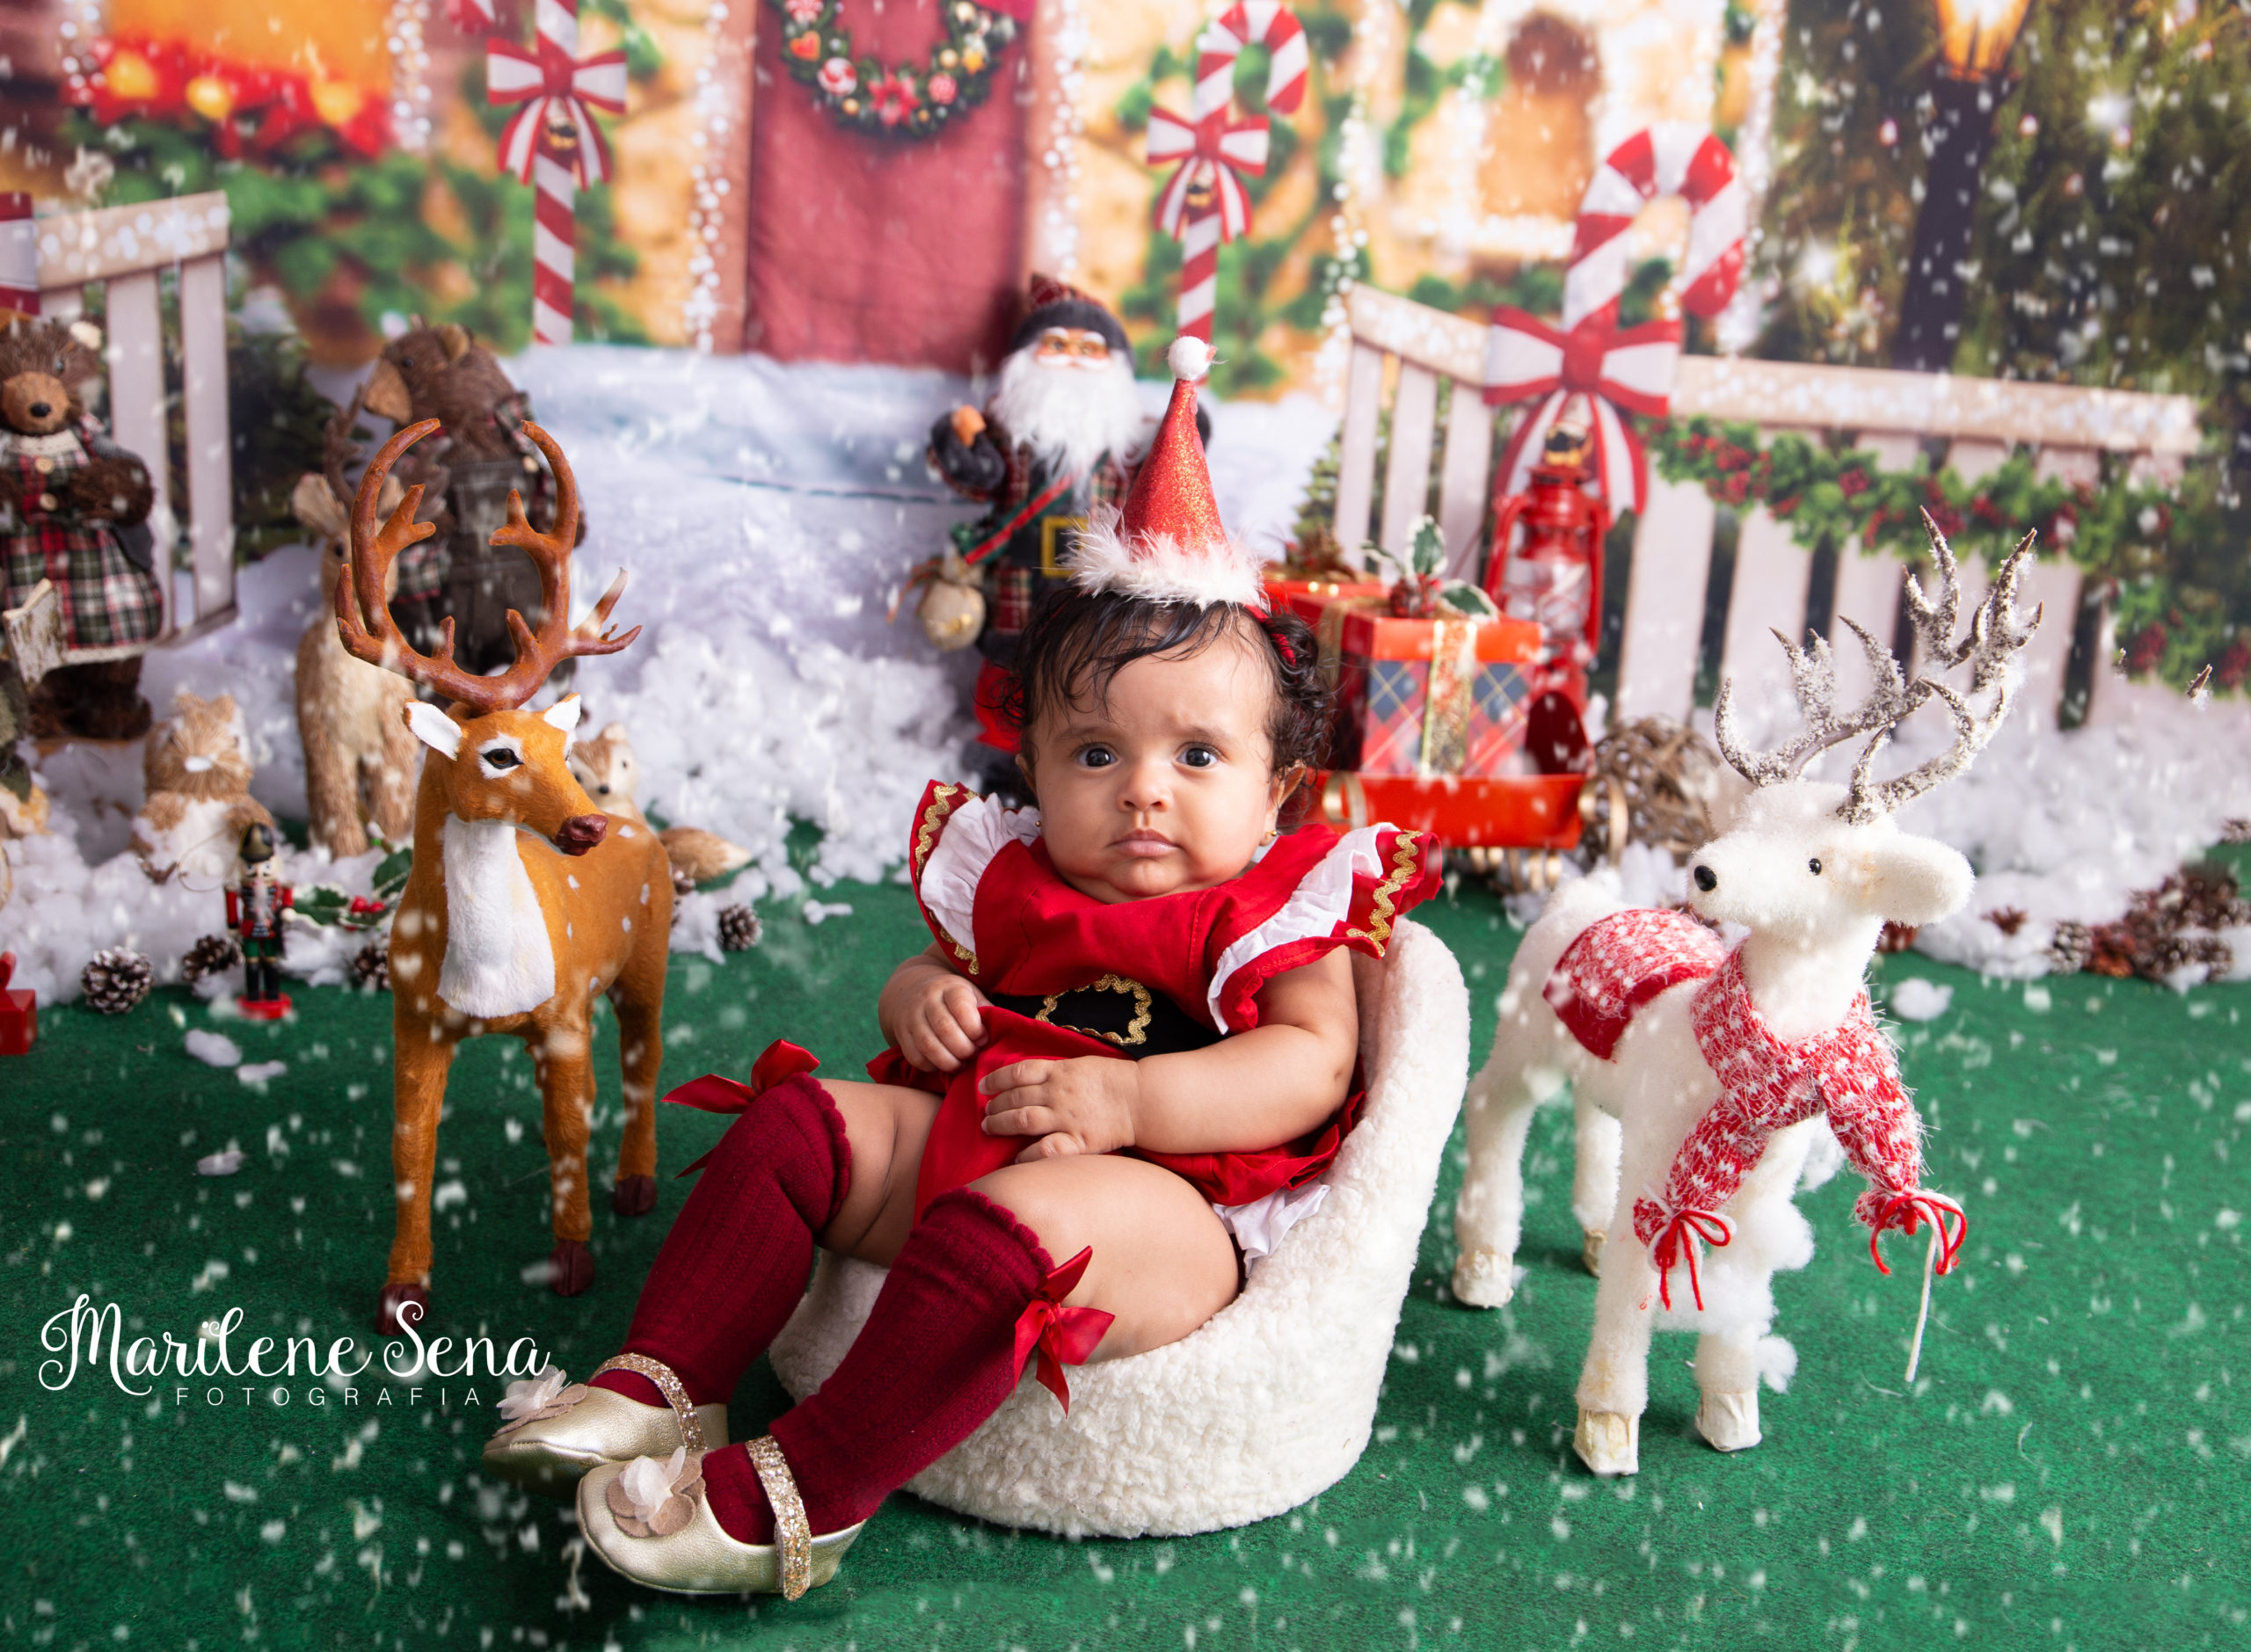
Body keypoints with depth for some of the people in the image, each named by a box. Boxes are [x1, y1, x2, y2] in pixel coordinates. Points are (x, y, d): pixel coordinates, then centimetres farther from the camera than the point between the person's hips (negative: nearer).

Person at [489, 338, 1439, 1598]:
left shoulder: (1277, 913, -1)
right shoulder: (1014, 884, 15)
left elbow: (1310, 1067, -15)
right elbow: (945, 974, 27)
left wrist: (1125, 1096, -25)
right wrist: (920, 996, 0)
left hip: (1170, 1204, -7)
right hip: (967, 1136, 7)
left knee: (1002, 1224, -35)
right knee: (800, 1118, -4)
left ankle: (799, 1499, -29)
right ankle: (664, 1384, -5)